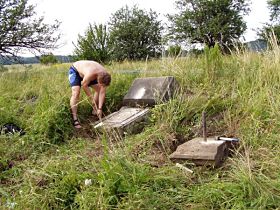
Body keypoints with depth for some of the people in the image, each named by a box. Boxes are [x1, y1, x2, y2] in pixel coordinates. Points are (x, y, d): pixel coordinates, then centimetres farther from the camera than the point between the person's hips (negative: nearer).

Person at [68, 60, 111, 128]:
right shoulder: (90, 74, -43)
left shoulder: (104, 76, -24)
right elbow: (84, 86, -26)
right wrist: (92, 99, -19)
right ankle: (75, 119, -27)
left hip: (84, 71, 6)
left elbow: (102, 93, -19)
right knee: (76, 92, -25)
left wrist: (100, 108, -23)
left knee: (98, 89, 3)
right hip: (75, 71, -6)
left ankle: (95, 111, 19)